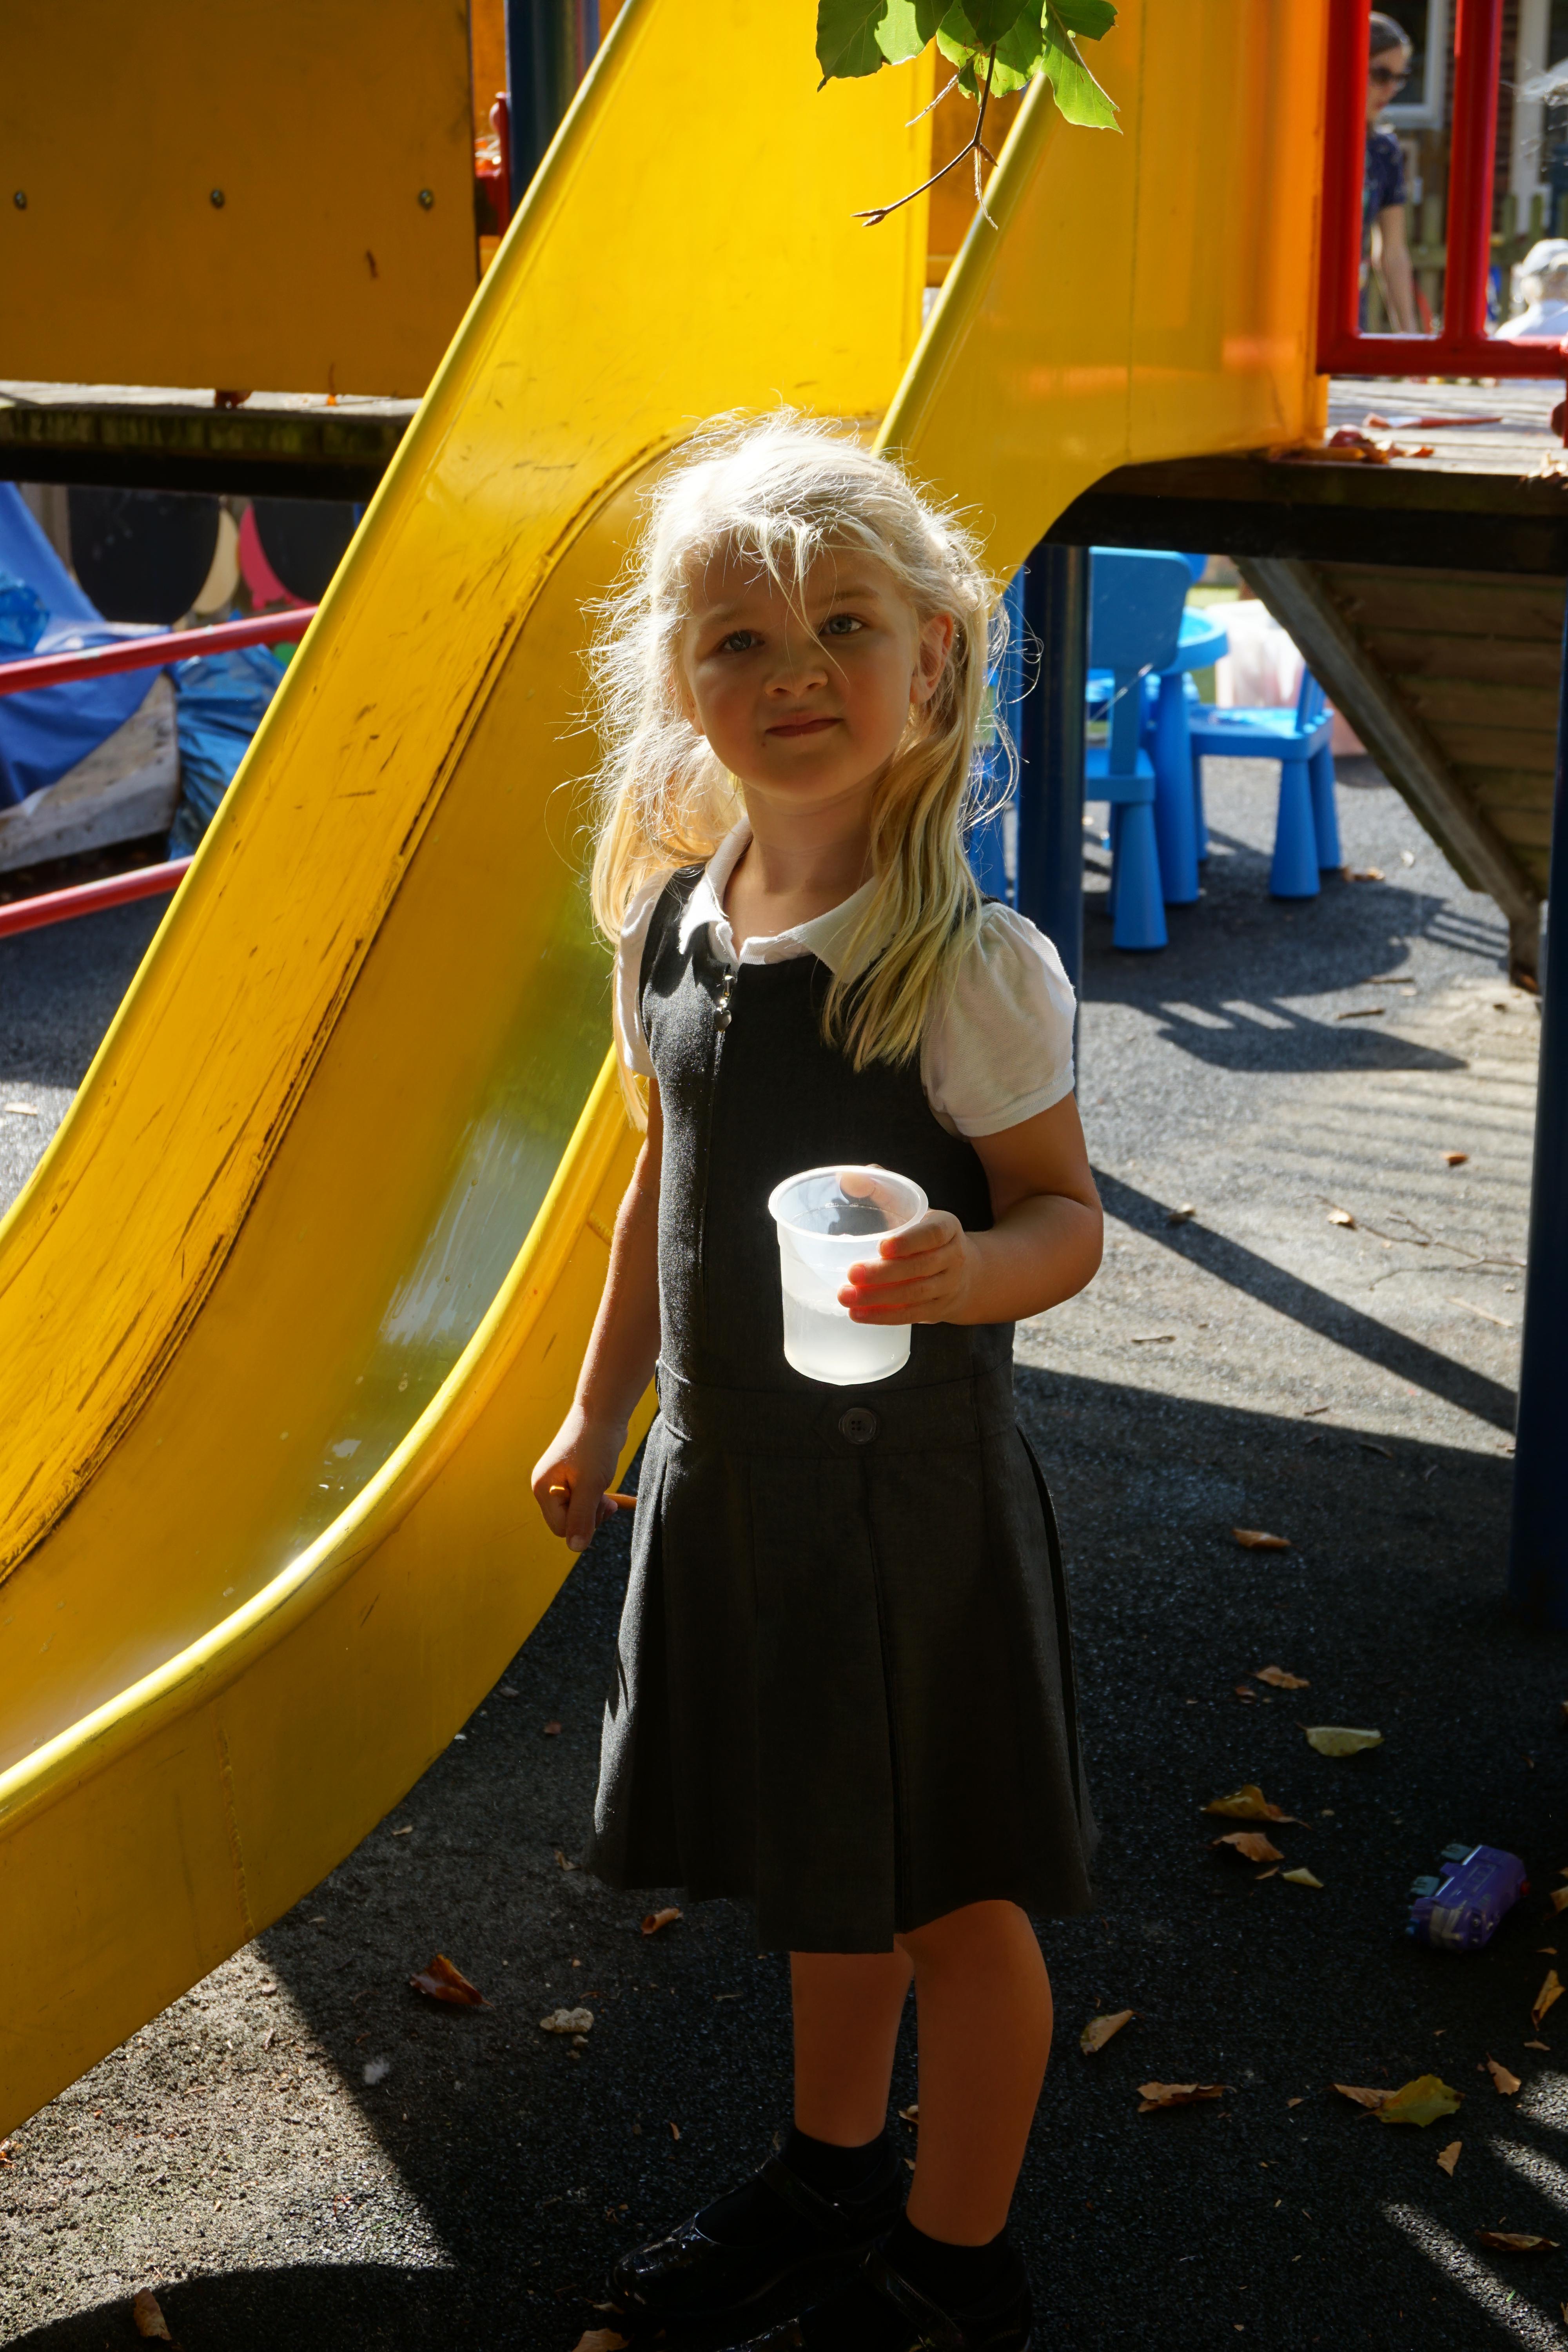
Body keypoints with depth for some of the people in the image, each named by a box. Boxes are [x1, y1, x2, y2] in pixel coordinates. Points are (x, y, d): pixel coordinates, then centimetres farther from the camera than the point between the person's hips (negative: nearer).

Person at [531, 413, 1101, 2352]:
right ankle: (830, 2175, 45)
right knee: (819, 1864, 23)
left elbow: (1066, 1216, -14)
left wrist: (964, 1273, -36)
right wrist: (599, 1414, 18)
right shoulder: (669, 927, -1)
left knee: (952, 1894, 10)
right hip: (731, 1474, 6)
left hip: (911, 1485, -6)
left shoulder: (969, 964, -19)